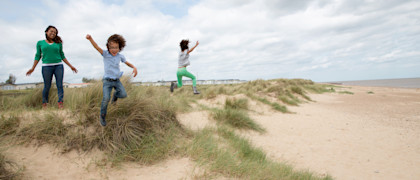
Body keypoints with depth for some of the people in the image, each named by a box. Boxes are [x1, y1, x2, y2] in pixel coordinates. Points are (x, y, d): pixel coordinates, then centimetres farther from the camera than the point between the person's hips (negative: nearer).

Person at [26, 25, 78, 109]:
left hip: (58, 66, 1)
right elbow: (38, 56, 11)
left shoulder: (58, 43, 12)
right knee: (47, 86, 0)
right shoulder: (40, 43, 10)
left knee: (60, 85, -7)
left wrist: (71, 66, 12)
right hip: (46, 66, -1)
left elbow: (62, 56, 16)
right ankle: (44, 104, 16)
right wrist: (33, 68, 4)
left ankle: (60, 104, -7)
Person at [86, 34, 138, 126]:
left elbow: (127, 63, 15)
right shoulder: (105, 54, -9)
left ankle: (115, 94, 21)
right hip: (107, 80, -3)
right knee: (106, 98, -18)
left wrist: (134, 67, -7)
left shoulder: (120, 56, 1)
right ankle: (102, 116, 4)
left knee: (123, 94, -16)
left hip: (117, 80, 3)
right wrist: (90, 39, -46)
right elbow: (97, 47, -26)